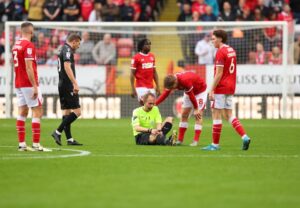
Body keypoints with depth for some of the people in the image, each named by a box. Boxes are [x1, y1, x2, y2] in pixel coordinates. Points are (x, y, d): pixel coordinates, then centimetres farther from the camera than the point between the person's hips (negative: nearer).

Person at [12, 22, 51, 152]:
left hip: (18, 83, 9)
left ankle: (21, 144, 7)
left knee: (23, 112, 9)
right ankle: (36, 144, -9)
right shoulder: (28, 46, -15)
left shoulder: (16, 45, 12)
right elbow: (29, 68, -20)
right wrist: (35, 86, -19)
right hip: (28, 84, -9)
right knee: (37, 111, -5)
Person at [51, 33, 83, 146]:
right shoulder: (67, 50, -12)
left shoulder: (64, 49, 18)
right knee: (77, 111, -9)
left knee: (67, 111, 11)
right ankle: (58, 132, -11)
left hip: (62, 85, 11)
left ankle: (69, 139, 13)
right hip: (68, 85, -11)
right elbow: (67, 67, -25)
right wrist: (75, 83, -29)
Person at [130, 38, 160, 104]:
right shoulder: (136, 57, -7)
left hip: (151, 88, 6)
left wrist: (157, 86, 12)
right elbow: (132, 74, -7)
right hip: (141, 87, -6)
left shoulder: (152, 56, 11)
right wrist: (133, 89, -11)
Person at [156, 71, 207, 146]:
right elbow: (165, 94, -8)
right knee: (184, 115, 2)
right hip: (189, 92, 7)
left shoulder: (185, 81, -41)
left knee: (198, 115, -13)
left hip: (200, 90, -7)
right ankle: (180, 140, 6)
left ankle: (196, 141, -15)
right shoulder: (171, 81, -19)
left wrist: (196, 109, -17)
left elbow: (191, 96, -29)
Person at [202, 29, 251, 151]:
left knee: (216, 114, -2)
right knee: (228, 114, 12)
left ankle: (215, 144, 1)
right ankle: (244, 137, -1)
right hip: (230, 87, 9)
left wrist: (212, 90, -16)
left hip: (221, 87, -9)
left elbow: (219, 74, -18)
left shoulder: (221, 52, -14)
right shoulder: (231, 50, 12)